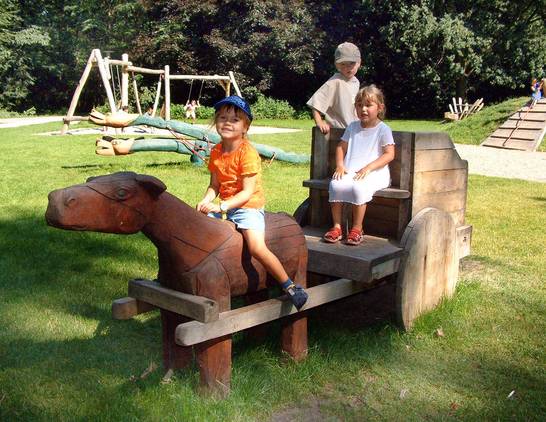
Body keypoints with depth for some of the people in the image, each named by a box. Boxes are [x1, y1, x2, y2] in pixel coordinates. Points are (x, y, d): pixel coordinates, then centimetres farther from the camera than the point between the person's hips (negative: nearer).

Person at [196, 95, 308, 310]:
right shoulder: (216, 152, 6)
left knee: (257, 247, -25)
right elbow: (214, 185, 9)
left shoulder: (247, 153, -16)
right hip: (223, 207, 7)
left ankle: (290, 286, -10)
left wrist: (221, 206, -27)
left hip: (249, 207, -7)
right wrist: (206, 200, -12)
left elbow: (247, 192, -20)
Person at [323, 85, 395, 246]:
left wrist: (368, 168, -18)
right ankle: (337, 227, -17)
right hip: (349, 171, 4)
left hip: (374, 172, -4)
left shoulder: (383, 129, 1)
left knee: (358, 187, -35)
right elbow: (341, 147, 19)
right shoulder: (352, 127, 17)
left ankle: (357, 228, -18)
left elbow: (389, 154, -7)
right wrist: (340, 165, -1)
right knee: (336, 184, -26)